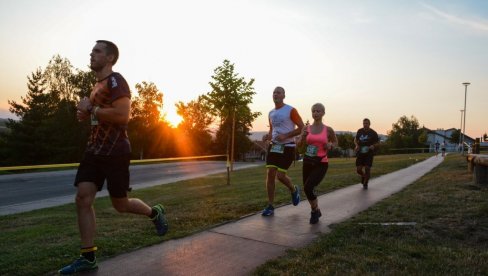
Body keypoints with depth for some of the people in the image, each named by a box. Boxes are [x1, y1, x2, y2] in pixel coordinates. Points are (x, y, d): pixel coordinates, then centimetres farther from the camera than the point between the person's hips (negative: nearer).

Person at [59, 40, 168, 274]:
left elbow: (122, 115, -26)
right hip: (94, 150, 9)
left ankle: (155, 213, 32)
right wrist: (86, 115, 10)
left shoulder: (116, 81, -12)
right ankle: (88, 257, 4)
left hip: (114, 152, -8)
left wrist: (91, 109, -17)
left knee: (120, 204, 3)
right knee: (83, 198, -3)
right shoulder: (98, 85, 18)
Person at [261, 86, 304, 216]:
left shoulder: (291, 110, -7)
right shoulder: (271, 113, 13)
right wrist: (268, 136, 3)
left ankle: (294, 190, 24)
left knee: (280, 175, -11)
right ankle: (270, 206, 4)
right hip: (273, 146, 6)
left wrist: (285, 136, -20)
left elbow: (301, 128, -9)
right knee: (270, 174, -4)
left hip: (287, 147, -5)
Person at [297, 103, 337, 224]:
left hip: (321, 164, -4)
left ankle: (314, 211, 8)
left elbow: (335, 142, 15)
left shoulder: (328, 129, -2)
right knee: (308, 190, 12)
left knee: (308, 188, -20)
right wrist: (303, 136, -21)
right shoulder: (306, 128, 3)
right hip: (307, 162, 4)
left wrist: (330, 145, -7)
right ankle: (316, 211, 40)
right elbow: (299, 145, -1)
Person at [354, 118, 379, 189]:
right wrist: (357, 145, -4)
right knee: (359, 169, -2)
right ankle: (363, 176, 34)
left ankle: (365, 184, 15)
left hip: (369, 153, -2)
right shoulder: (359, 131, 2)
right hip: (360, 153, 2)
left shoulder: (373, 133, -4)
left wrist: (373, 146, -16)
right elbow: (355, 140, 16)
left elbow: (378, 143, 5)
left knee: (367, 169, -7)